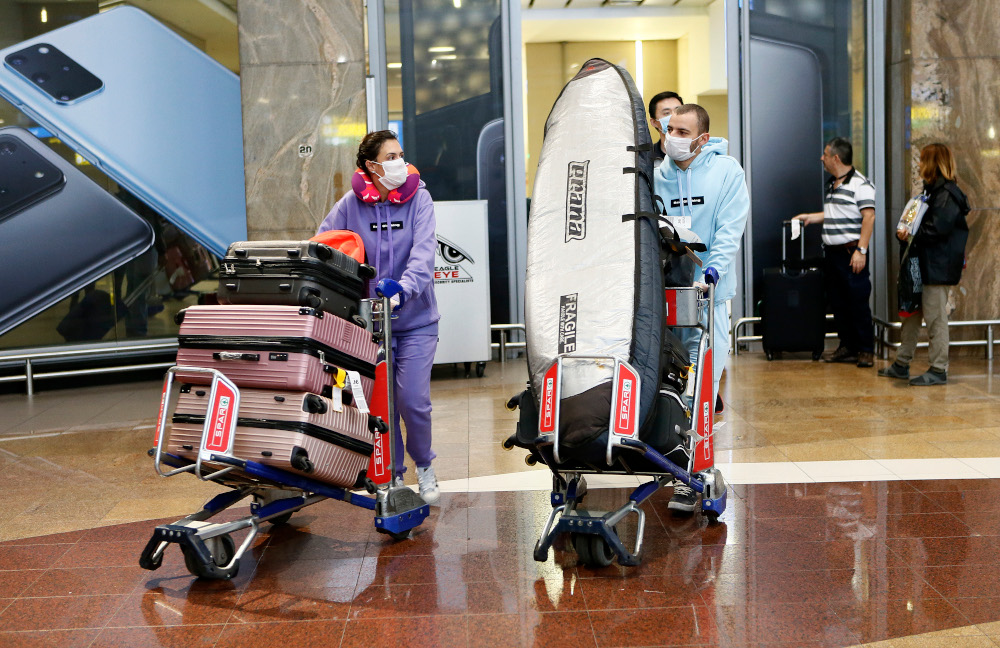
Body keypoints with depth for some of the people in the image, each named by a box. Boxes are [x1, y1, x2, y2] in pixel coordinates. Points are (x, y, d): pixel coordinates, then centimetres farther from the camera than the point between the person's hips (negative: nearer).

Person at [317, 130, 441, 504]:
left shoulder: (418, 198, -4)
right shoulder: (350, 204, -1)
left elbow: (424, 252, -17)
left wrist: (402, 285, -35)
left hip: (415, 318, -1)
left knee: (413, 400, -7)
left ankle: (424, 467, 20)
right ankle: (392, 475, 24)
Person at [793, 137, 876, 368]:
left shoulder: (860, 184, -10)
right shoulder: (831, 184, 17)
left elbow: (868, 217, -16)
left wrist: (861, 250, -21)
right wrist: (810, 217, 28)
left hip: (851, 252, -9)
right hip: (831, 252, 9)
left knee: (858, 302, -5)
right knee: (837, 301, 10)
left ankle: (866, 351, 1)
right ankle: (847, 347, 17)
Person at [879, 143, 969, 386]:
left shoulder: (947, 194, -14)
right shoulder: (933, 190, 16)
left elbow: (937, 229, -22)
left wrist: (911, 234, -12)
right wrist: (905, 232, -2)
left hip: (937, 266, -10)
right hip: (923, 263, 10)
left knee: (935, 316, -4)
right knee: (911, 313, 14)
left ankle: (939, 370, 4)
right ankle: (902, 364, 23)